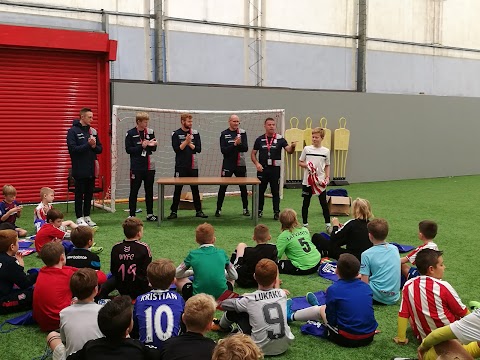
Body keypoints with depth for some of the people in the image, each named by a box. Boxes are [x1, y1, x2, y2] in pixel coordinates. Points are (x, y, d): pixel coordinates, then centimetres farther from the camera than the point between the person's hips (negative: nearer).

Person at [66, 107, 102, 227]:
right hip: (80, 169, -5)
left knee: (89, 194, 10)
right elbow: (73, 149, -16)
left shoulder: (93, 131, 10)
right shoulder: (73, 131, -6)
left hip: (91, 169, 5)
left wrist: (94, 146, -11)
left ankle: (87, 216, 18)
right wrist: (88, 144, -19)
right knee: (79, 194, 1)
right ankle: (79, 218, 7)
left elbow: (100, 149, 10)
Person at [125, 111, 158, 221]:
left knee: (149, 191, 10)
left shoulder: (150, 132, 5)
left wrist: (152, 145, -10)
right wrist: (141, 146, -17)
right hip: (136, 167, -4)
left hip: (149, 167, 4)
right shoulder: (131, 134, -5)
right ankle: (132, 215, 9)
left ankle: (150, 214, 19)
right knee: (134, 191, 2)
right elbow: (128, 149, -8)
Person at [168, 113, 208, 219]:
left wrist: (190, 143, -11)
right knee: (178, 189, 2)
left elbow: (198, 149, 0)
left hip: (193, 166, 2)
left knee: (195, 189, 6)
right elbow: (176, 149, -10)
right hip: (180, 166, -2)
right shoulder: (176, 134, 0)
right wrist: (186, 141, -16)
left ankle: (199, 211, 12)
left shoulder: (195, 133, 6)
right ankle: (173, 211, 8)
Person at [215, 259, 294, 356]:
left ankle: (221, 326, 43)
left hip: (262, 349, -4)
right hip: (285, 346, 4)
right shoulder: (282, 294, -6)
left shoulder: (250, 299, -14)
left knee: (235, 310, 9)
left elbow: (224, 304, 4)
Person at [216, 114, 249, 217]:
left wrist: (239, 144, -24)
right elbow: (223, 150, -11)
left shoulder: (242, 132, 2)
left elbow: (246, 148, -5)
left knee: (243, 187, 9)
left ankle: (245, 208, 21)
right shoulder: (224, 134, -2)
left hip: (240, 164, 2)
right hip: (227, 165, -2)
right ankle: (218, 209, 8)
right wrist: (235, 144, -21)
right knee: (222, 187, 0)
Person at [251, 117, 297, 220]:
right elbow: (253, 154, 9)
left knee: (275, 192, 3)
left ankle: (276, 212, 10)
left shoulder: (280, 139, 0)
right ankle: (259, 210, 21)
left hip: (275, 169, -1)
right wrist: (257, 163, -8)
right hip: (262, 169, 2)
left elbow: (289, 150, -10)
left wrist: (292, 146, -32)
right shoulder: (260, 139, 5)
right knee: (260, 191, 8)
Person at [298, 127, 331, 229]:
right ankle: (305, 224, 19)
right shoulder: (306, 149, 0)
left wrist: (327, 177, -3)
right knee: (306, 203, 8)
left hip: (320, 181, 0)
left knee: (324, 203, 1)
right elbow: (300, 163, 7)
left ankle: (328, 224, 10)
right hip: (307, 181, 0)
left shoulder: (326, 151, 2)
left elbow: (327, 166, 11)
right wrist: (306, 165, -13)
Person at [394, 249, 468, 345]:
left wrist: (401, 338, 4)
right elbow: (462, 312, -7)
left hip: (423, 336, 3)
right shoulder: (443, 286, -19)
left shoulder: (408, 285, -9)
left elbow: (403, 314, -6)